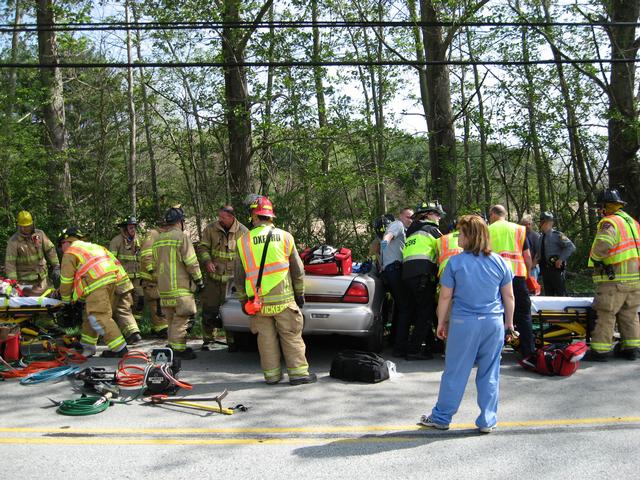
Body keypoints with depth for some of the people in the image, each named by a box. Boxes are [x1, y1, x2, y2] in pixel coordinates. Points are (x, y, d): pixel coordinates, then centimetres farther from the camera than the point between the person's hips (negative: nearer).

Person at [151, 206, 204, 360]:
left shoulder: (158, 239, 17)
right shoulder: (182, 236, -8)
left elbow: (154, 264, 22)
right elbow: (191, 262, -11)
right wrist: (199, 280, -4)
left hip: (163, 287, 8)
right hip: (179, 286, -8)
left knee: (171, 318, 15)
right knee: (181, 318, -5)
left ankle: (174, 345, 22)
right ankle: (179, 348, -6)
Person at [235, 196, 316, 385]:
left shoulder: (243, 241, 0)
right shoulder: (285, 237, -1)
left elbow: (239, 277, 5)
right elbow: (298, 270, 3)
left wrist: (243, 300, 16)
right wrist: (300, 293, 14)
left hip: (258, 300, 1)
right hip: (283, 299, -1)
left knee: (266, 338, 10)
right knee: (291, 337, 6)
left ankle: (271, 374, 16)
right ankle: (298, 372, 7)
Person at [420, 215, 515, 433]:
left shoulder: (455, 262, -6)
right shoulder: (499, 262, 2)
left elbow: (445, 296, -2)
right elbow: (509, 296, 7)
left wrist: (441, 322, 8)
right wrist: (509, 322, 18)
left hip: (464, 323, -2)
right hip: (494, 323, 3)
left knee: (454, 372, 6)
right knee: (489, 374, 10)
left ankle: (441, 417, 17)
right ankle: (487, 421, 17)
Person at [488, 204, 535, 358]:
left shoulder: (488, 230, 8)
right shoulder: (519, 229, 11)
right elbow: (527, 256, 8)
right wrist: (528, 275, 20)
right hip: (518, 274, 1)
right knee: (523, 315, 6)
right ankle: (529, 352, 4)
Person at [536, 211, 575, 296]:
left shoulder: (557, 235, -8)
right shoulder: (540, 238, 14)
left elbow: (571, 247, -15)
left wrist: (561, 259, -17)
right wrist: (537, 259, 8)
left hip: (556, 269, -7)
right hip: (544, 269, 7)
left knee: (561, 295, -5)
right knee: (548, 294, 11)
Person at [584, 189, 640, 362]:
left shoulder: (610, 222, -11)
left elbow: (603, 244, -28)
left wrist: (595, 258, -10)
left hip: (615, 279, -8)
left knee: (606, 315, -4)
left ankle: (600, 350, -3)